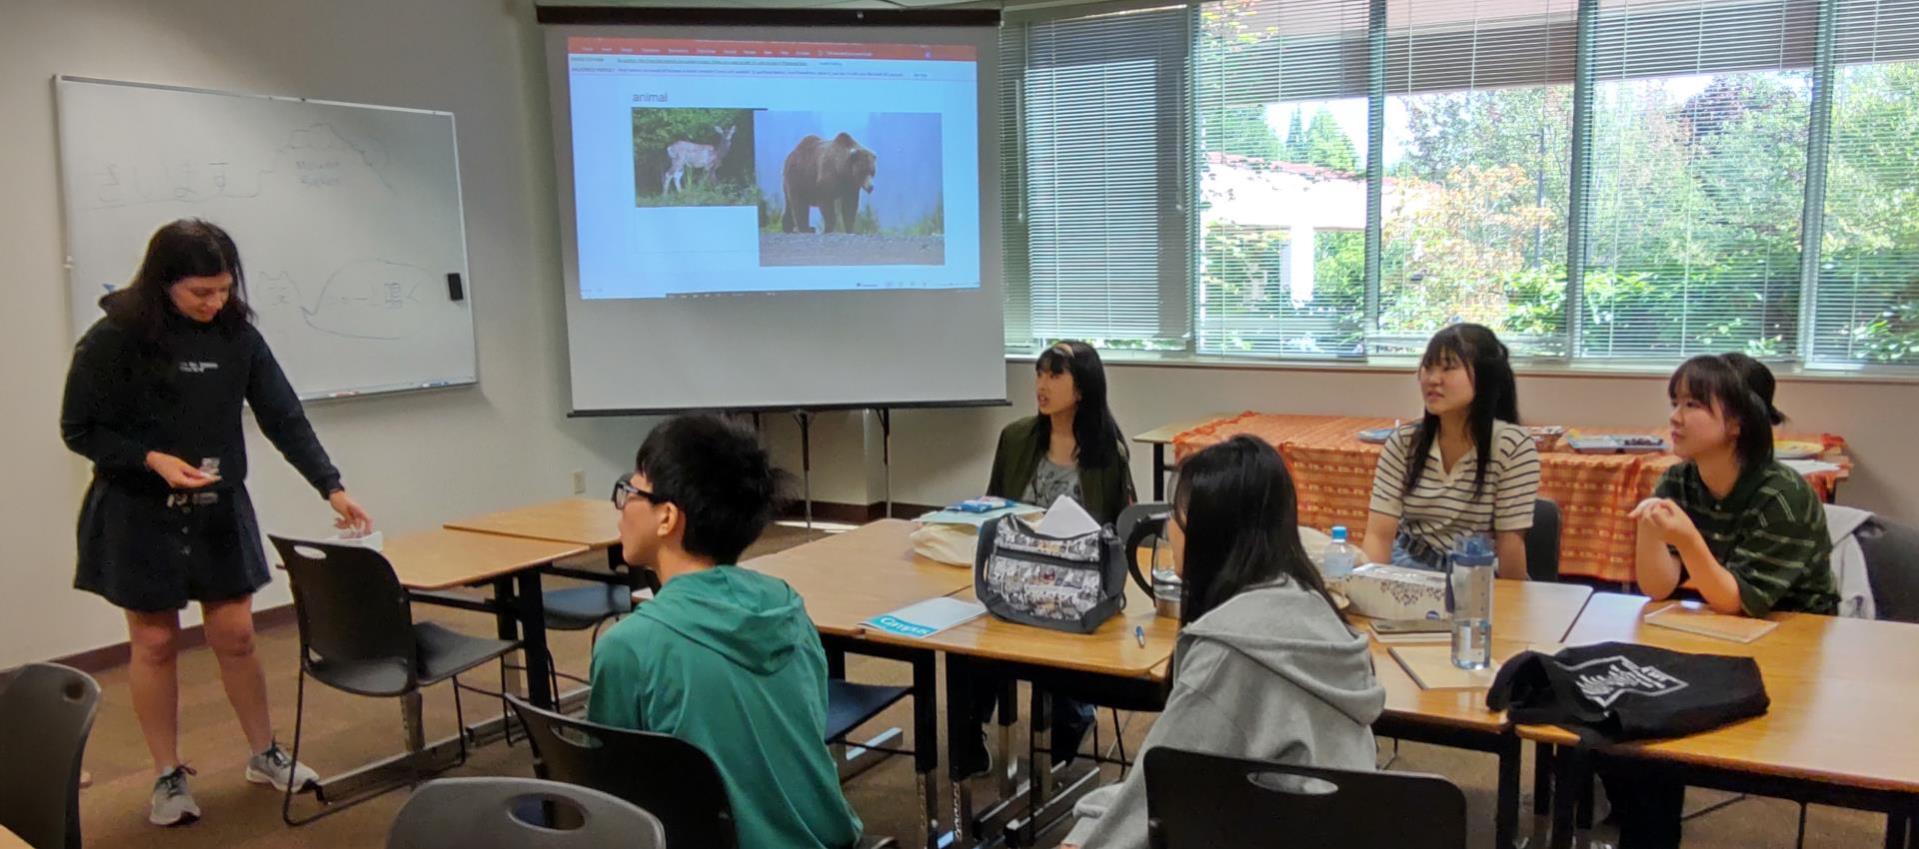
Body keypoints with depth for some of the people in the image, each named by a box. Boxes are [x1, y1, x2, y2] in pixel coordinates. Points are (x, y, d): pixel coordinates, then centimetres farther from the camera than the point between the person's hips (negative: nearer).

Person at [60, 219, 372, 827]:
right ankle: (168, 777, 21)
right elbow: (79, 429, -7)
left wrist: (332, 487, -14)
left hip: (220, 510, 3)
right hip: (139, 515, -2)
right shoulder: (113, 339, -13)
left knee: (235, 636, 8)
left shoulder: (238, 335, -4)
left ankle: (265, 755, 24)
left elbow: (284, 418, -5)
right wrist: (154, 460, -22)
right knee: (155, 642, 7)